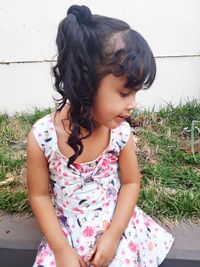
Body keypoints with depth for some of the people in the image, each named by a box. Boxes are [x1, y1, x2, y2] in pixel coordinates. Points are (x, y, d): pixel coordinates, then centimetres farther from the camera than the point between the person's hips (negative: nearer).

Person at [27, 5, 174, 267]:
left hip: (116, 226, 2)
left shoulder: (120, 131, -18)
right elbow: (40, 195, -10)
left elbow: (131, 182, -5)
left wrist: (113, 235, -11)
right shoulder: (42, 137, -23)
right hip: (67, 233, -1)